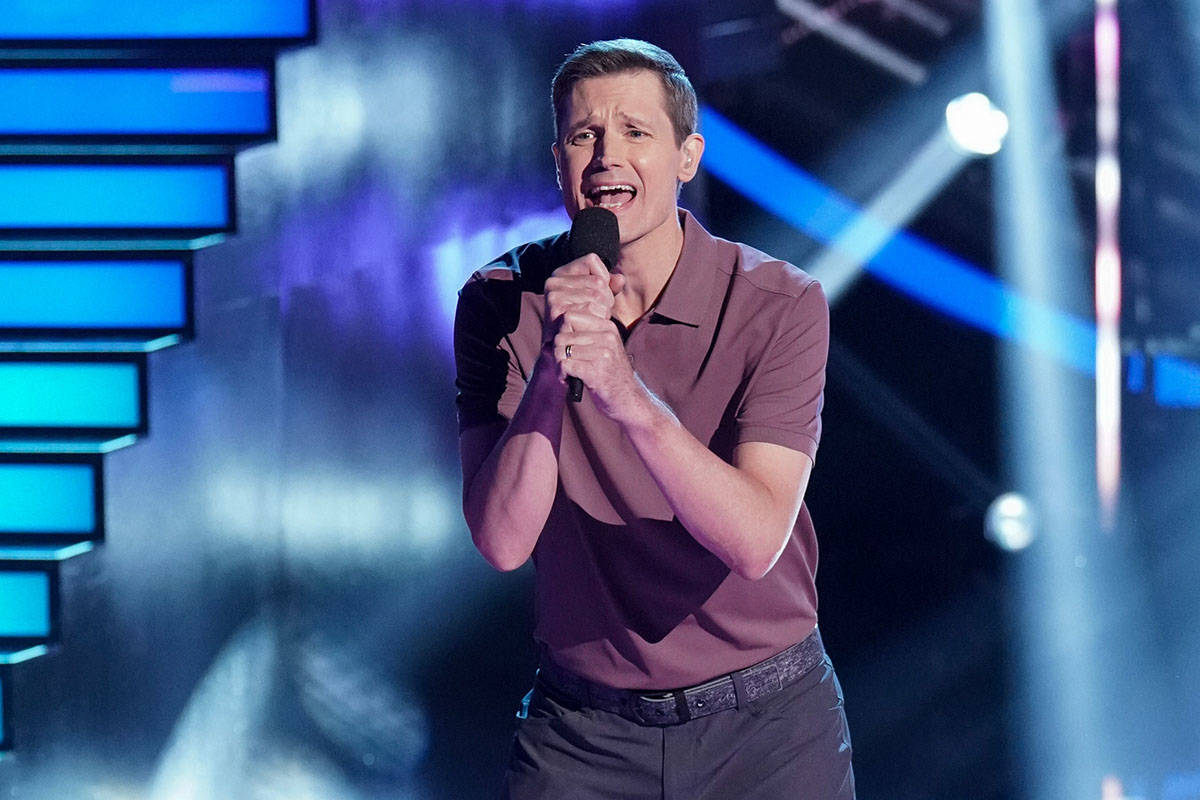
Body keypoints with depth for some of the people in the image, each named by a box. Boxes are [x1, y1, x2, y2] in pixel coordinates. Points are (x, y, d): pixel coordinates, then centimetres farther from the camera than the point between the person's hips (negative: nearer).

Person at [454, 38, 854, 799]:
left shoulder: (780, 304, -12)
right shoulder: (500, 303, -7)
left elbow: (756, 542, -24)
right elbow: (502, 541, -17)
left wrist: (631, 397, -36)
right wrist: (551, 368, -30)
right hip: (581, 730, 1)